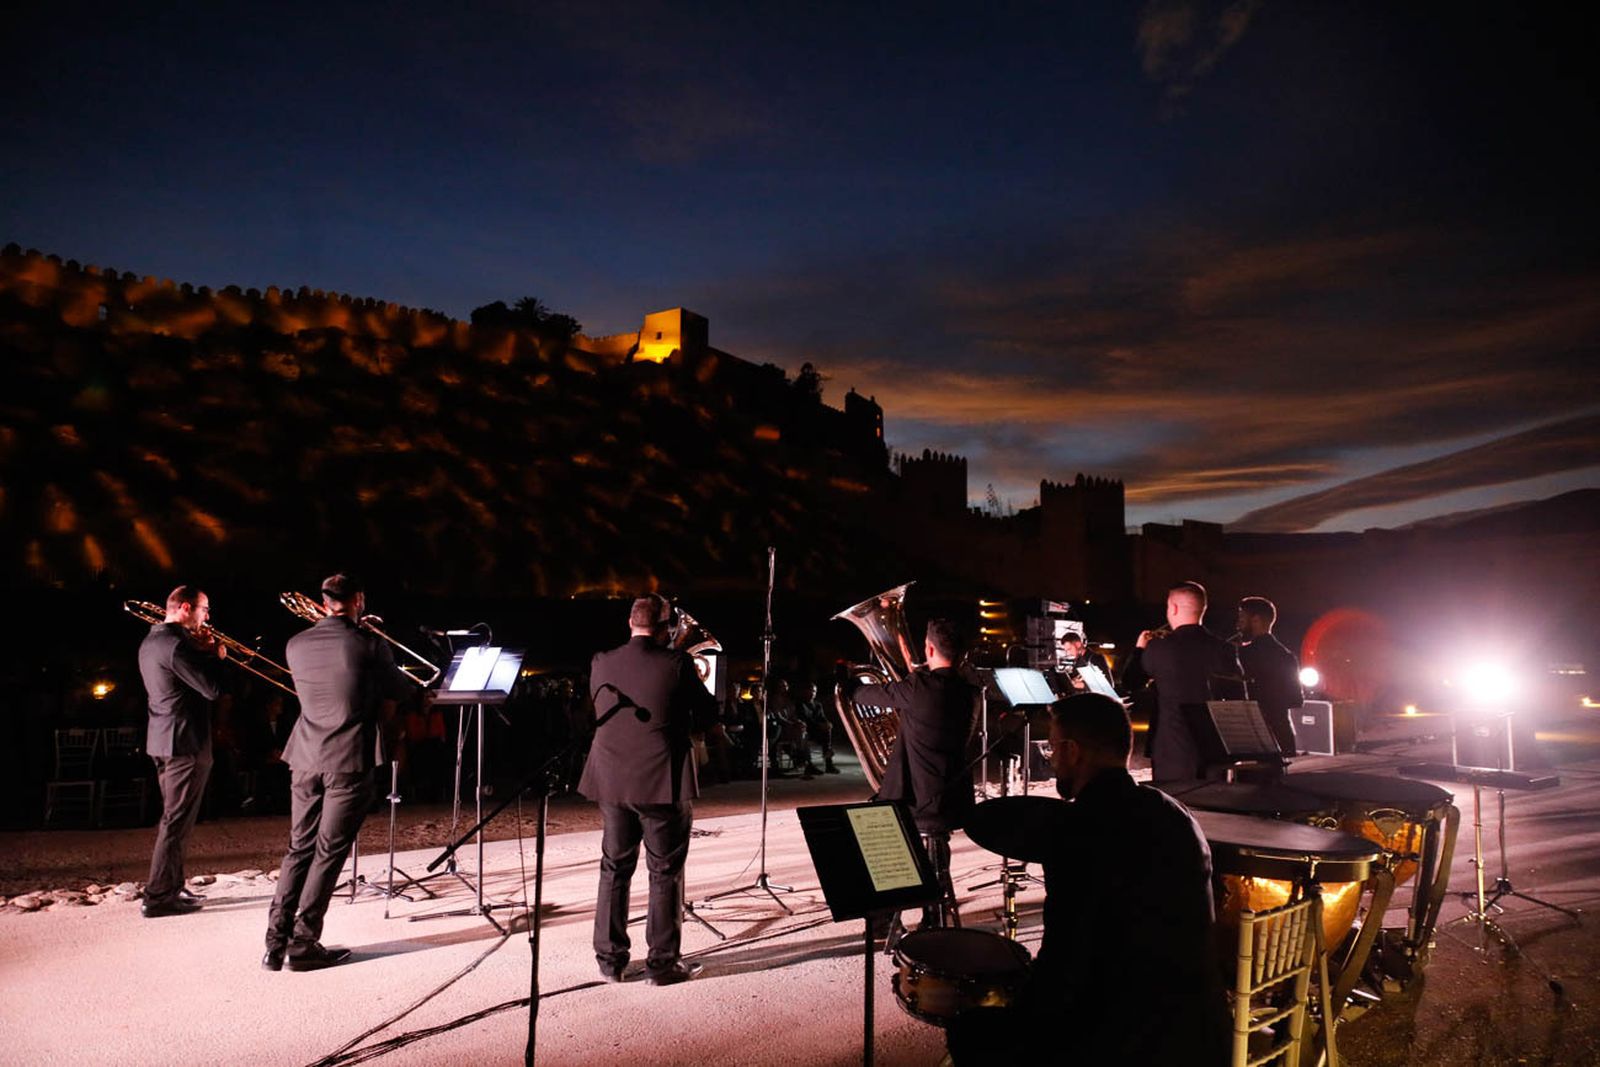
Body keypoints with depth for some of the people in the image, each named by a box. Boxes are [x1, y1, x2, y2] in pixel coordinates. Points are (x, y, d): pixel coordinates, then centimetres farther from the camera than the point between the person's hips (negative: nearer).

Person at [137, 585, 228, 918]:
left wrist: (204, 653, 7)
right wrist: (218, 655, -6)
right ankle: (158, 897, 2)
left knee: (175, 818, 18)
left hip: (163, 741, 10)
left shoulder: (150, 641, 12)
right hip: (186, 741, -10)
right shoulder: (178, 644, -19)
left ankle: (172, 887, 27)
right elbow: (213, 689, -21)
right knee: (177, 821, -3)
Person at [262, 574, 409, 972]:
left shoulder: (297, 645, 5)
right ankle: (303, 944, 7)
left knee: (299, 849, 14)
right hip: (350, 762, -5)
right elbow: (390, 706, -2)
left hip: (305, 759, 5)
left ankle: (276, 943, 15)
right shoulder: (371, 645, -9)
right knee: (329, 852, 4)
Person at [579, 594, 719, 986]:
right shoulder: (676, 663, -12)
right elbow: (708, 715, -3)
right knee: (665, 873, 8)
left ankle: (610, 959, 23)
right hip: (663, 784, -4)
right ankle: (662, 962, 14)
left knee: (614, 870, 16)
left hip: (612, 783, 4)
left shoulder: (601, 664, -1)